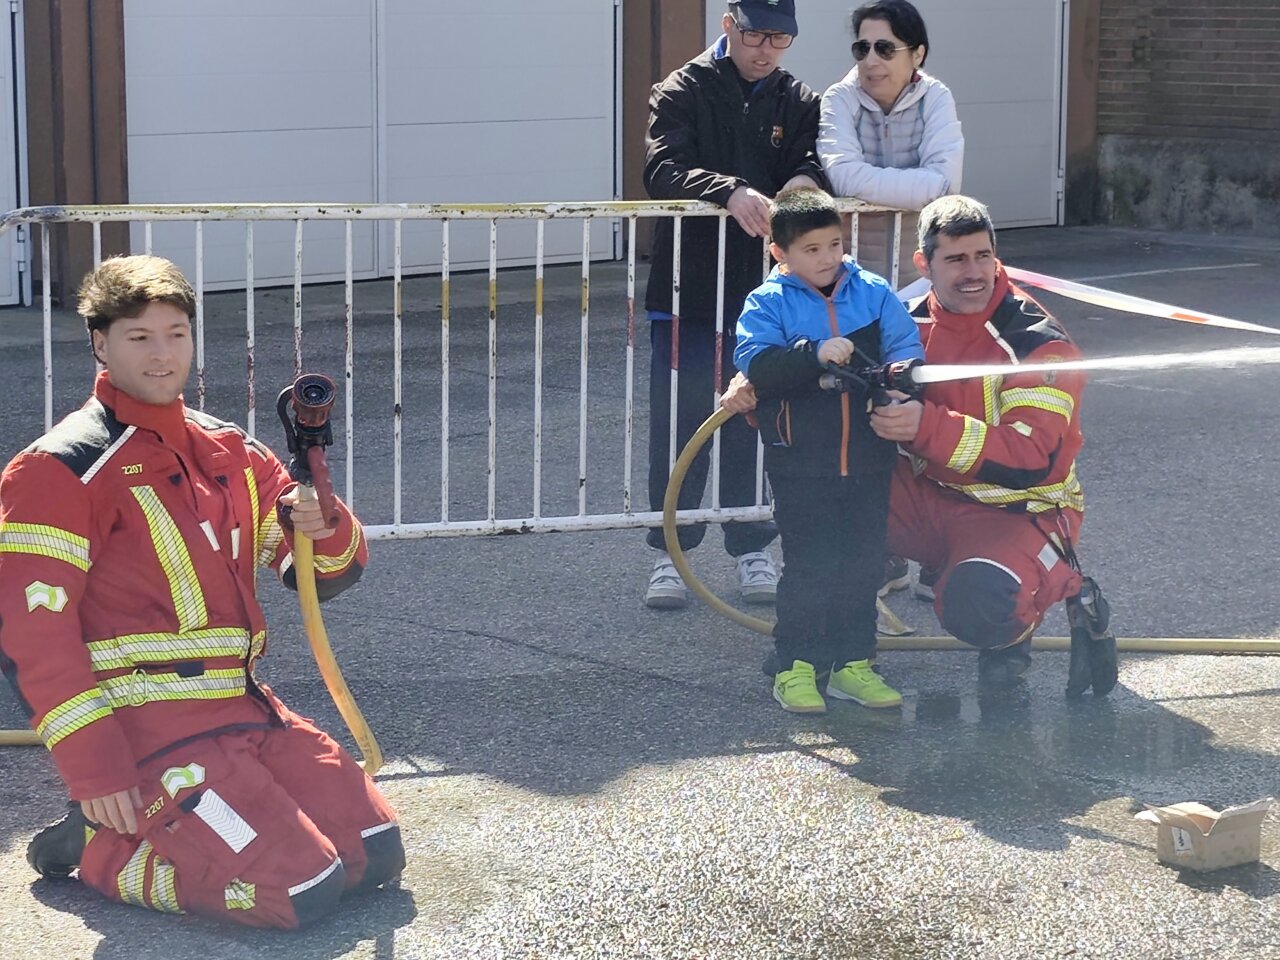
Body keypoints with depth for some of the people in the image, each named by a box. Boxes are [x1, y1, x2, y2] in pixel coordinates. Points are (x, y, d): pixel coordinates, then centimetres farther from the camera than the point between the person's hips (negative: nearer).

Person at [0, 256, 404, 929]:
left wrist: (326, 530, -9)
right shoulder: (60, 469, -9)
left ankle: (173, 824, 16)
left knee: (375, 853, 2)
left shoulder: (229, 452, 13)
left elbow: (325, 574, 17)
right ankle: (99, 848, 1)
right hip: (146, 723, -7)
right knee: (301, 891, -17)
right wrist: (92, 767, -19)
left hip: (242, 707, 7)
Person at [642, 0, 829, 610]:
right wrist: (730, 192, -33)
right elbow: (662, 170, -16)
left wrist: (805, 182, -24)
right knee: (680, 422, 1)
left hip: (765, 291, 3)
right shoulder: (683, 92, -2)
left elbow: (817, 167, 1)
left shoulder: (800, 104, 9)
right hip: (688, 291, -2)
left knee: (755, 425, 8)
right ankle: (670, 552, 12)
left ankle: (752, 549, 20)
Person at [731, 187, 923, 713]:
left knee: (863, 564, 11)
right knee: (810, 566, -3)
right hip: (800, 463, -4)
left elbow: (906, 345, 0)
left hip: (868, 458, 4)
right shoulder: (768, 303, -5)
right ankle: (795, 668, 9)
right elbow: (754, 363, -19)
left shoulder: (874, 293, 5)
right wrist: (815, 354, -32)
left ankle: (852, 664, 23)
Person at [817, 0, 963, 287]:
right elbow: (845, 177, -22)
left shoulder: (936, 98, -2)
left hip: (923, 268, 1)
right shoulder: (840, 99, -6)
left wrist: (872, 185, -19)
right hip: (853, 269, -1)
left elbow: (945, 180, -17)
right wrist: (919, 184, -18)